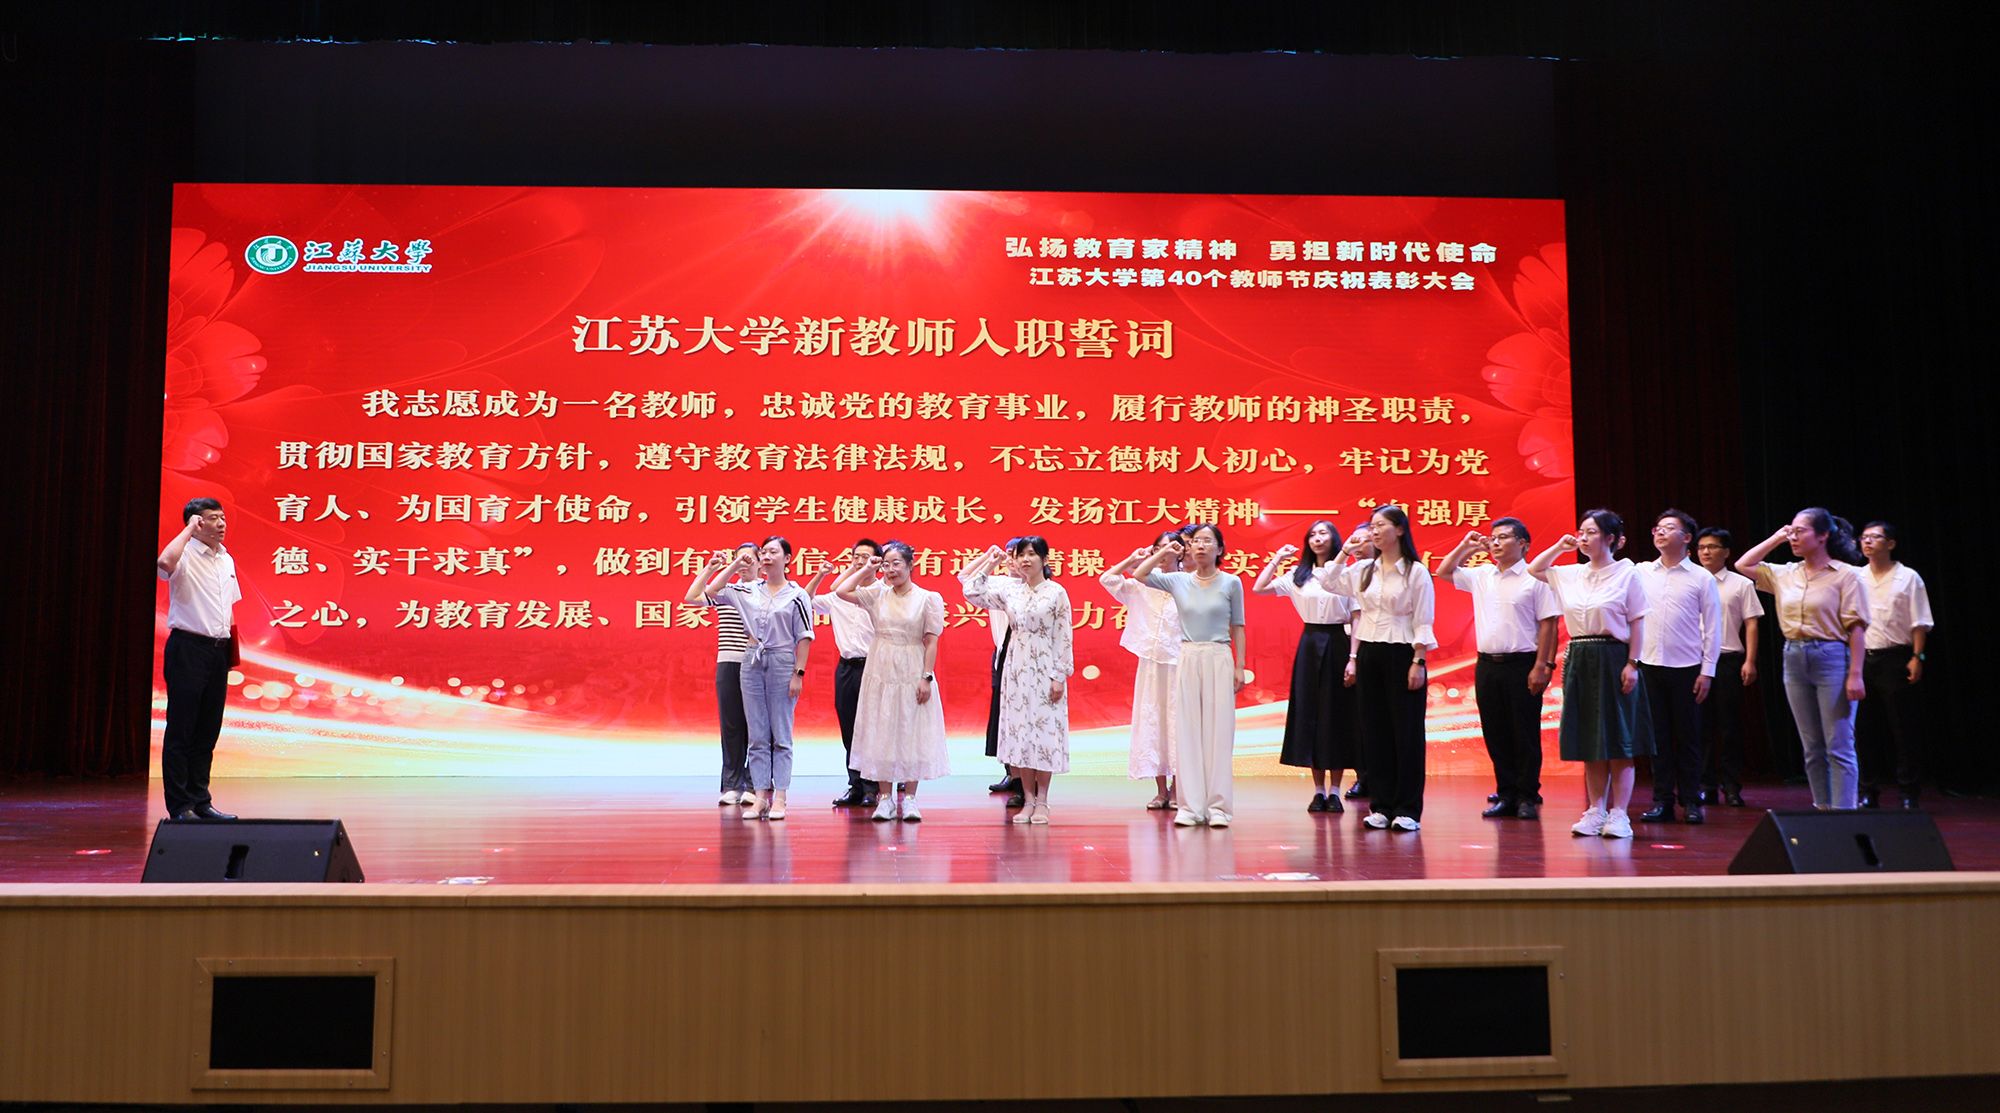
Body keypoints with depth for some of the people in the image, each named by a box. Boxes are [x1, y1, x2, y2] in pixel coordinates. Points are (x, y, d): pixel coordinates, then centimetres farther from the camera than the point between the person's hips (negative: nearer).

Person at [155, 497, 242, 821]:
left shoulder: (226, 559, 15)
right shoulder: (186, 555, -8)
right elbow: (164, 563, -34)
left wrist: (232, 647, 17)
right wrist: (189, 529, -20)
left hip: (218, 650, 7)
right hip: (188, 648, -7)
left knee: (207, 732, 12)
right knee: (181, 731, -2)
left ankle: (200, 802, 19)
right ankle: (179, 807, 2)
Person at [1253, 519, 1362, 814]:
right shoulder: (1299, 576, 9)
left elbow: (1356, 620, -3)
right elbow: (1258, 589, 4)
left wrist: (1353, 658, -11)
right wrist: (1277, 558, 4)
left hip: (1337, 645, -3)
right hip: (1309, 646, 3)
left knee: (1337, 715, 0)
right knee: (1310, 715, 3)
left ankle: (1334, 790, 7)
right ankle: (1318, 790, 10)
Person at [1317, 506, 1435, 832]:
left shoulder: (1416, 572, -4)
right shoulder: (1363, 570, 9)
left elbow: (1423, 622, -7)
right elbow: (1328, 583, 15)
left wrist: (1418, 662, -12)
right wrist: (1345, 552, 7)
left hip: (1402, 655, -5)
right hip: (1369, 654, 5)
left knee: (1406, 731, -1)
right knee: (1374, 731, 6)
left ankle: (1408, 809, 4)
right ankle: (1381, 805, 13)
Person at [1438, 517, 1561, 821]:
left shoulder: (1534, 578, -4)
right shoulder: (1481, 576, 12)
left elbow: (1548, 624, -7)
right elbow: (1443, 572, 24)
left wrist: (1542, 666, -13)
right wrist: (1466, 546, 13)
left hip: (1522, 665, -5)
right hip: (1487, 664, 5)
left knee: (1525, 735, 1)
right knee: (1495, 735, 8)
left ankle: (1527, 798, 8)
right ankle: (1506, 795, 16)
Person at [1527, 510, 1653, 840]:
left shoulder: (1626, 573, -3)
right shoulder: (1570, 574, 10)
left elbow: (1637, 623, -5)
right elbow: (1533, 570, 23)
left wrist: (1632, 663, -13)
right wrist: (1560, 547, 11)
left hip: (1613, 658, -5)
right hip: (1579, 659, 5)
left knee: (1618, 739, -2)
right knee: (1589, 740, 7)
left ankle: (1619, 813, 1)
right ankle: (1595, 811, 13)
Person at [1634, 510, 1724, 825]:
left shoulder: (1702, 578, 1)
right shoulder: (1641, 573, 7)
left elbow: (1712, 628, 0)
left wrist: (1707, 671, -4)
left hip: (1686, 668, -2)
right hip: (1648, 665, 2)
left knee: (1687, 737, 3)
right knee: (1657, 736, 5)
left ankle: (1691, 802, 11)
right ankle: (1662, 800, 11)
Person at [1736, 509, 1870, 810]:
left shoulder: (1846, 574, -6)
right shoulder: (1785, 574, 10)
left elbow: (1856, 627, -10)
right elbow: (1743, 565, 16)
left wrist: (1855, 675, -16)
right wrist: (1775, 539, 11)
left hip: (1831, 658, -6)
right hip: (1795, 660, 6)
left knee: (1839, 748, -4)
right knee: (1812, 748, 11)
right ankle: (1822, 811, 18)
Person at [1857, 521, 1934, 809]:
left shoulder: (1908, 578, 0)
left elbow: (1919, 623, -3)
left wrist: (1916, 657, -12)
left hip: (1895, 659, -4)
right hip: (1861, 659, 4)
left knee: (1904, 729, -1)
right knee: (1864, 728, 6)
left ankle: (1909, 793, 5)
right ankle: (1869, 791, 14)